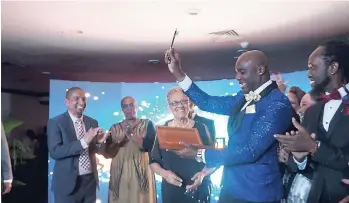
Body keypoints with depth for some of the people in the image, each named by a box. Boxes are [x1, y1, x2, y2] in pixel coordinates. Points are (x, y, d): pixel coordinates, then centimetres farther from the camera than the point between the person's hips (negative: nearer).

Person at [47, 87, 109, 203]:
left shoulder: (92, 122, 5)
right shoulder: (55, 122, -8)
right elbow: (54, 152, -17)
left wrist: (99, 142, -10)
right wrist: (83, 142, -25)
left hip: (90, 181, 4)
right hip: (67, 182, -4)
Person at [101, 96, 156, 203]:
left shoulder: (147, 124, 4)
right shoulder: (115, 128, 10)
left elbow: (151, 145, -11)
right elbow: (107, 153, 4)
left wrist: (131, 134, -17)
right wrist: (117, 142, -13)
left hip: (141, 173, -2)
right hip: (119, 173, 2)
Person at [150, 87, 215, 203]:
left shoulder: (200, 128, -3)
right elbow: (153, 161, 4)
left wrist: (203, 174, -16)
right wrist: (164, 173, -13)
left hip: (199, 190, -1)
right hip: (171, 191, 1)